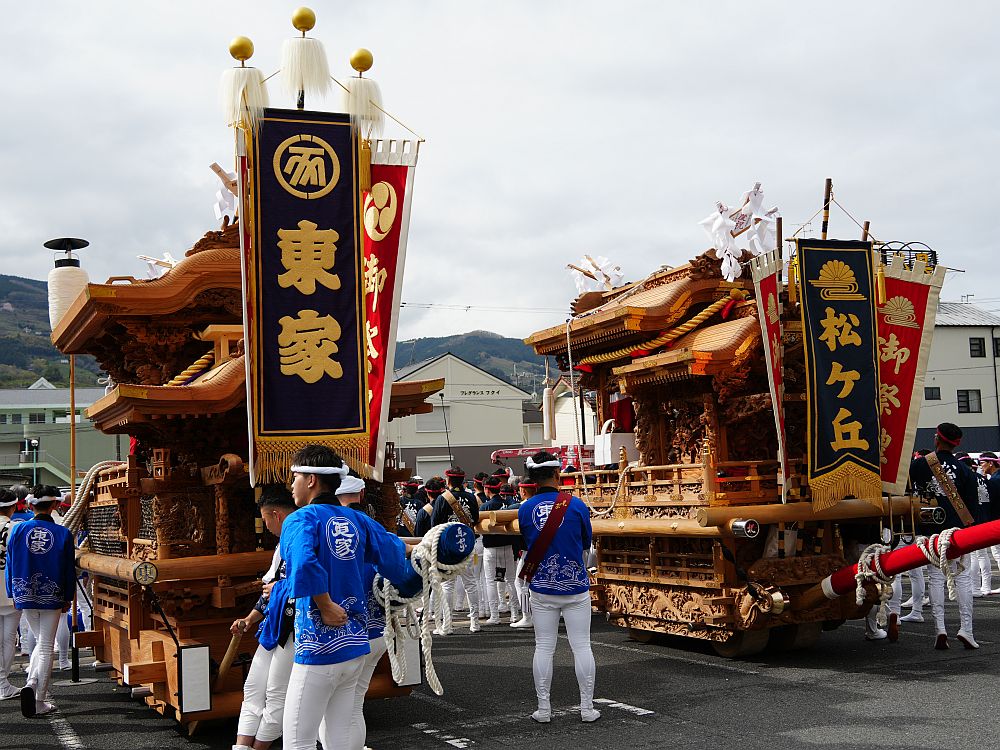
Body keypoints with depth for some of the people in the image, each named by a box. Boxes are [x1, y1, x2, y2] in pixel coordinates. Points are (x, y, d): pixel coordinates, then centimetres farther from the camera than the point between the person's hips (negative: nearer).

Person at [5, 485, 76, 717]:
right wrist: (67, 598, 9)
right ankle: (40, 702, 4)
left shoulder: (17, 530, -4)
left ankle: (31, 684, -1)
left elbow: (10, 565, 3)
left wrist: (13, 594, 14)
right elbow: (70, 570, -2)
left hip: (25, 596, 2)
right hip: (52, 598, -2)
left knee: (41, 642, 20)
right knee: (46, 647, 5)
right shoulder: (63, 534, -8)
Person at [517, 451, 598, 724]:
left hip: (542, 589, 1)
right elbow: (587, 542, 4)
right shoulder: (576, 505, -10)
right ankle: (587, 708, 9)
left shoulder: (525, 509, -5)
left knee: (543, 648, 8)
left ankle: (543, 708, 11)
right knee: (581, 646, 5)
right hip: (575, 588, -1)